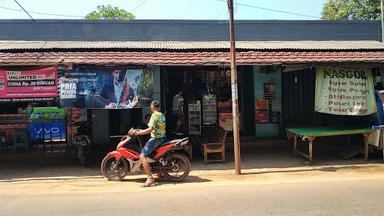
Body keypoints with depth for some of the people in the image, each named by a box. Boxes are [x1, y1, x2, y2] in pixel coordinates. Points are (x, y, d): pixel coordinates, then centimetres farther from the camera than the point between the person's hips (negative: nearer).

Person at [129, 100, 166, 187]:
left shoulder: (154, 115, -13)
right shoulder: (162, 115, 15)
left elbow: (150, 129, -23)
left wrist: (138, 133, -22)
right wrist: (142, 131, 25)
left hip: (155, 138, -10)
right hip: (162, 137, 10)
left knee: (143, 156, -16)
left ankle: (150, 178, -25)